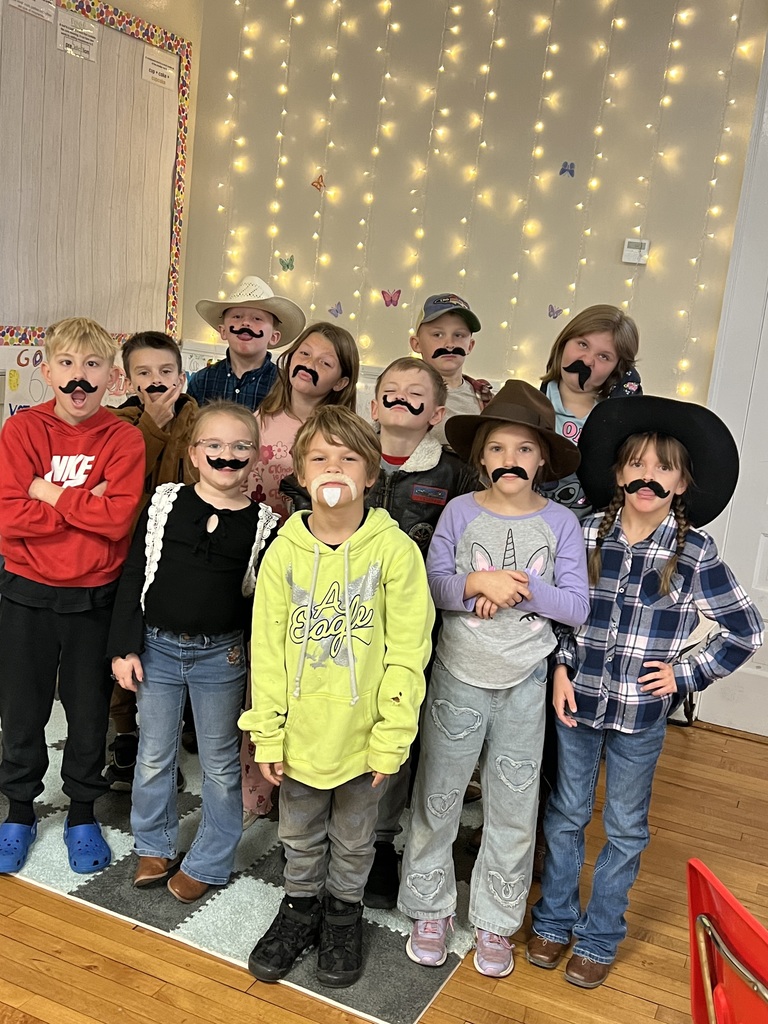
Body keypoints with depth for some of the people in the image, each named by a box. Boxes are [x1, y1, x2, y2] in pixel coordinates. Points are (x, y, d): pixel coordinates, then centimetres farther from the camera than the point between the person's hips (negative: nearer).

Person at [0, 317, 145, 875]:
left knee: (89, 712, 13)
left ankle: (83, 813, 34)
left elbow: (118, 519, -19)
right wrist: (85, 504, -19)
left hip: (95, 598, 0)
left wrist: (49, 493, -17)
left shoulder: (124, 439, -6)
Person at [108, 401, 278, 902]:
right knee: (153, 757, 16)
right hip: (157, 647, 1)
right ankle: (155, 846, 38)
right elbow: (133, 576, -1)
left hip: (222, 655, -1)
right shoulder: (166, 502, -4)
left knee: (221, 764, 11)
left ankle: (209, 862, 30)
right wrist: (125, 647, -4)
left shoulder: (263, 523, -6)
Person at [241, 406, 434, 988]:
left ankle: (344, 914, 45)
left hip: (364, 734, -2)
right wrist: (267, 734, -3)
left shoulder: (394, 550, -14)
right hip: (300, 734, 2)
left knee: (353, 841, 20)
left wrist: (391, 737, -12)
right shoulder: (285, 550, -6)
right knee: (300, 837, 23)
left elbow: (408, 653, -12)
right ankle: (301, 907, 47)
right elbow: (267, 649, -2)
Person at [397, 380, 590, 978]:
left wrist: (521, 588, -19)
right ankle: (431, 909, 31)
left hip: (524, 684, 1)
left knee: (514, 807, 11)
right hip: (458, 677, 0)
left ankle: (496, 921, 31)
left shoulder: (561, 523, -4)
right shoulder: (460, 512, -5)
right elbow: (431, 586, -7)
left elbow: (577, 606, -6)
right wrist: (477, 584, -24)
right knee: (438, 796, 10)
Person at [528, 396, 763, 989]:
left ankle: (600, 938, 33)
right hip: (578, 699, 2)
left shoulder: (694, 551, -10)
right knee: (567, 815, 16)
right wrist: (561, 668, -3)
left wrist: (685, 675, -6)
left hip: (641, 714, -1)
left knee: (625, 829, 14)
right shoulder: (588, 534, -5)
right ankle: (555, 919, 35)